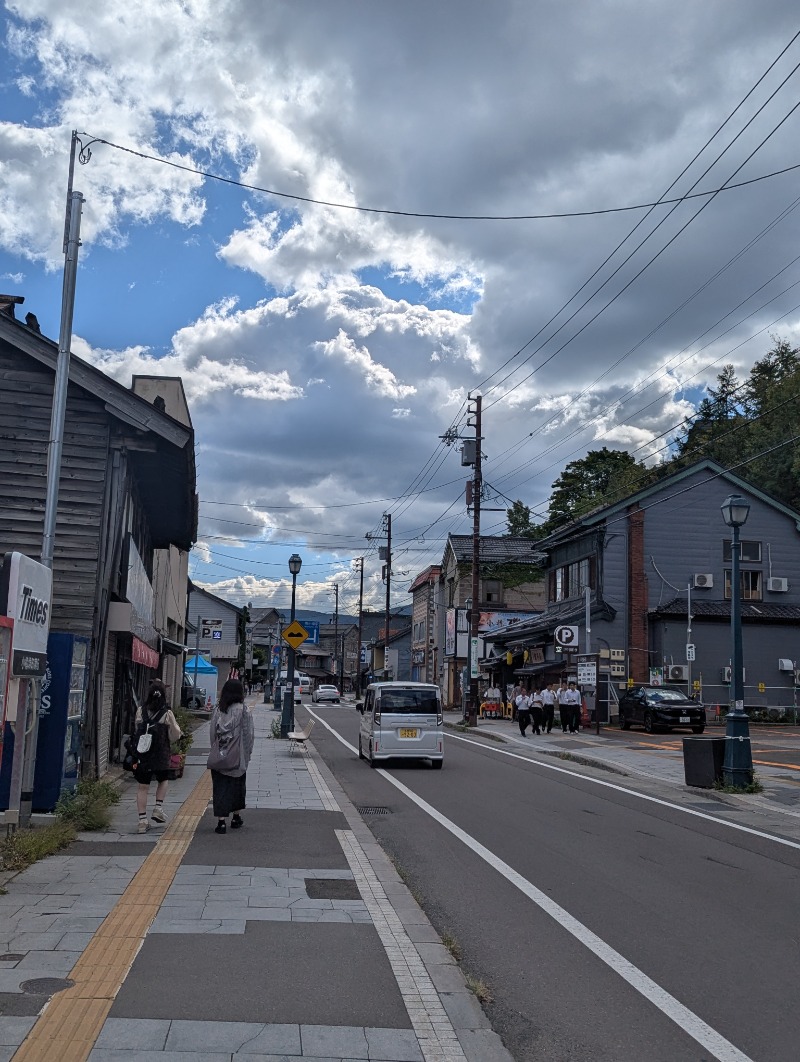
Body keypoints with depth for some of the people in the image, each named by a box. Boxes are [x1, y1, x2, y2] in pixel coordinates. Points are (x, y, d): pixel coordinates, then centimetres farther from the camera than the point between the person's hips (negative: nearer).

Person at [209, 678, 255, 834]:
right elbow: (249, 734, -8)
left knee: (220, 788, 4)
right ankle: (236, 817, 28)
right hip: (238, 757, -1)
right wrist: (247, 754, 2)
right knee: (237, 786, 16)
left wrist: (216, 752, 8)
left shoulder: (217, 710, -5)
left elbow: (213, 734, -1)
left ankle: (221, 821, -4)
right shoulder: (243, 710, -10)